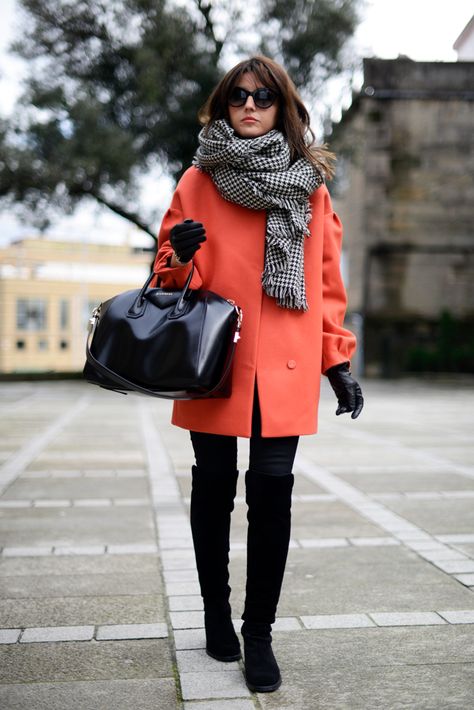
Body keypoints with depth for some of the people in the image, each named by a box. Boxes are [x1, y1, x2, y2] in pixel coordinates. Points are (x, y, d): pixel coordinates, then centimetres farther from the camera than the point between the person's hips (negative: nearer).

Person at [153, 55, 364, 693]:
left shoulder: (310, 185, 11)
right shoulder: (199, 180, 8)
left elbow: (326, 281, 13)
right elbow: (172, 277, 9)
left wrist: (338, 360, 8)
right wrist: (182, 258, -14)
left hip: (285, 366, 0)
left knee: (272, 489, -5)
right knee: (214, 487, 7)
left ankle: (259, 633, 11)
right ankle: (216, 611, 29)